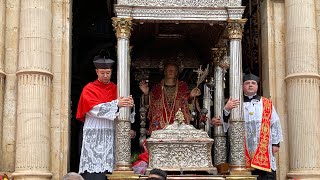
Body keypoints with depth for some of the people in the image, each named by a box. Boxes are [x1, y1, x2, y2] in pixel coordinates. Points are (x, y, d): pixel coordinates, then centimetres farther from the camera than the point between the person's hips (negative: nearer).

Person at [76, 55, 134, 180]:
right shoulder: (89, 89, 3)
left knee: (106, 167, -4)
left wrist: (128, 104, -18)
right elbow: (96, 109, -12)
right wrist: (116, 104, -22)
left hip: (110, 133, 3)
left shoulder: (115, 88, 15)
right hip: (93, 133, -3)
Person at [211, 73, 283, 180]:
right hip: (244, 150, 0)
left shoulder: (267, 104, 11)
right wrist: (226, 109, -20)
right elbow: (226, 122, -2)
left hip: (264, 149, 0)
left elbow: (275, 124, 8)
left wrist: (276, 143, 1)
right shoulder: (235, 104, 10)